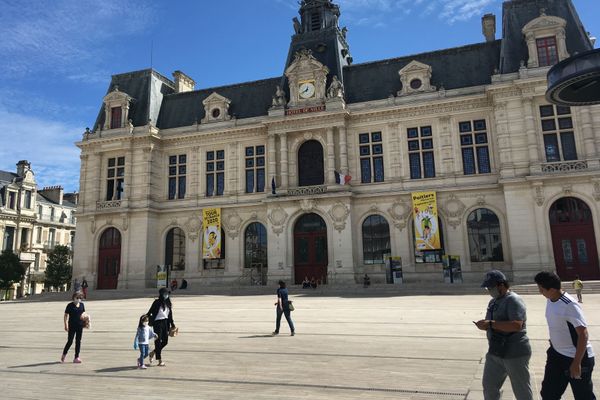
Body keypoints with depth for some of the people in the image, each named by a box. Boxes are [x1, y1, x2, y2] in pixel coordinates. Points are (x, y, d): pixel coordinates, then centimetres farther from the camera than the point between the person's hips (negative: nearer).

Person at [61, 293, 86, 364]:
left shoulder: (82, 305, 7)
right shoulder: (70, 305, -6)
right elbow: (66, 315, -5)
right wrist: (66, 325, -11)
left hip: (80, 326, 4)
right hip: (72, 326, -4)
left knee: (78, 341, 6)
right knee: (70, 341, 1)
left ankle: (76, 357, 12)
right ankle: (64, 354, 27)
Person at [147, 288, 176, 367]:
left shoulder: (168, 303, 9)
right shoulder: (157, 302, -8)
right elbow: (150, 312, -9)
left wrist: (172, 324, 13)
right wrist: (150, 321, -18)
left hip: (165, 322, 6)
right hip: (157, 322, -6)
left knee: (165, 341, 7)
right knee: (158, 341, 1)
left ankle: (153, 353, 30)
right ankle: (160, 361, 8)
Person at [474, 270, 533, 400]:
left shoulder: (514, 300, -17)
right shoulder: (493, 301, 11)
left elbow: (516, 325, -28)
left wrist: (490, 324, -27)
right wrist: (485, 325, -2)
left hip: (515, 354, -8)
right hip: (495, 352, 9)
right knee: (489, 385, 15)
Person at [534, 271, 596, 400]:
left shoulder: (570, 305, -24)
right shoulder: (549, 301, 1)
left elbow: (583, 334, -24)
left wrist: (576, 363, -23)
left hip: (577, 357, -8)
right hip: (557, 355, 8)